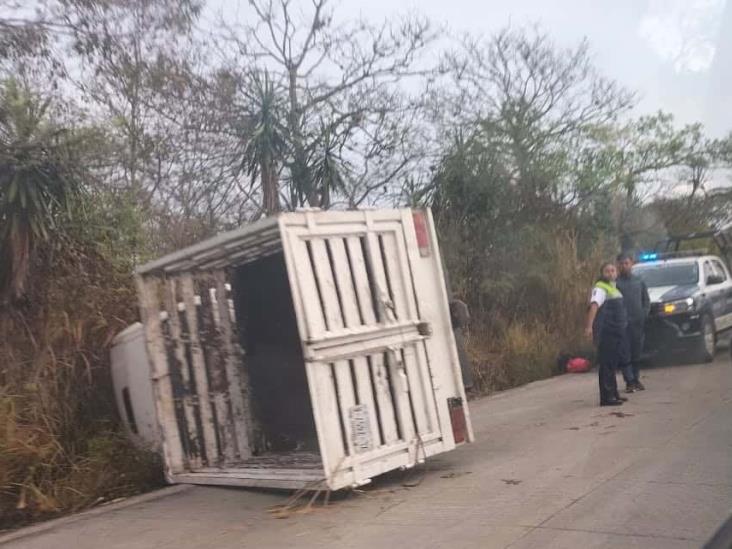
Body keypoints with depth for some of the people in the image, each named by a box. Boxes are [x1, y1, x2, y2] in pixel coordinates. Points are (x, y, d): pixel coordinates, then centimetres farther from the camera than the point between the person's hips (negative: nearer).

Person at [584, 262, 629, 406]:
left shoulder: (613, 288, 18)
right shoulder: (600, 288, -12)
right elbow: (594, 306, -28)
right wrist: (589, 326, -42)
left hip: (617, 331, 10)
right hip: (606, 332, -10)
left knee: (613, 364, 16)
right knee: (607, 365, -9)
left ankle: (613, 393, 26)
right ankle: (606, 397, -8)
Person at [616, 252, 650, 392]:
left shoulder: (639, 281, 11)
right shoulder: (616, 282, 0)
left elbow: (646, 300, 13)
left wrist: (644, 315, 1)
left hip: (639, 323, 3)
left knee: (637, 352, 9)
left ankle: (636, 379, 20)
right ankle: (629, 381, -2)